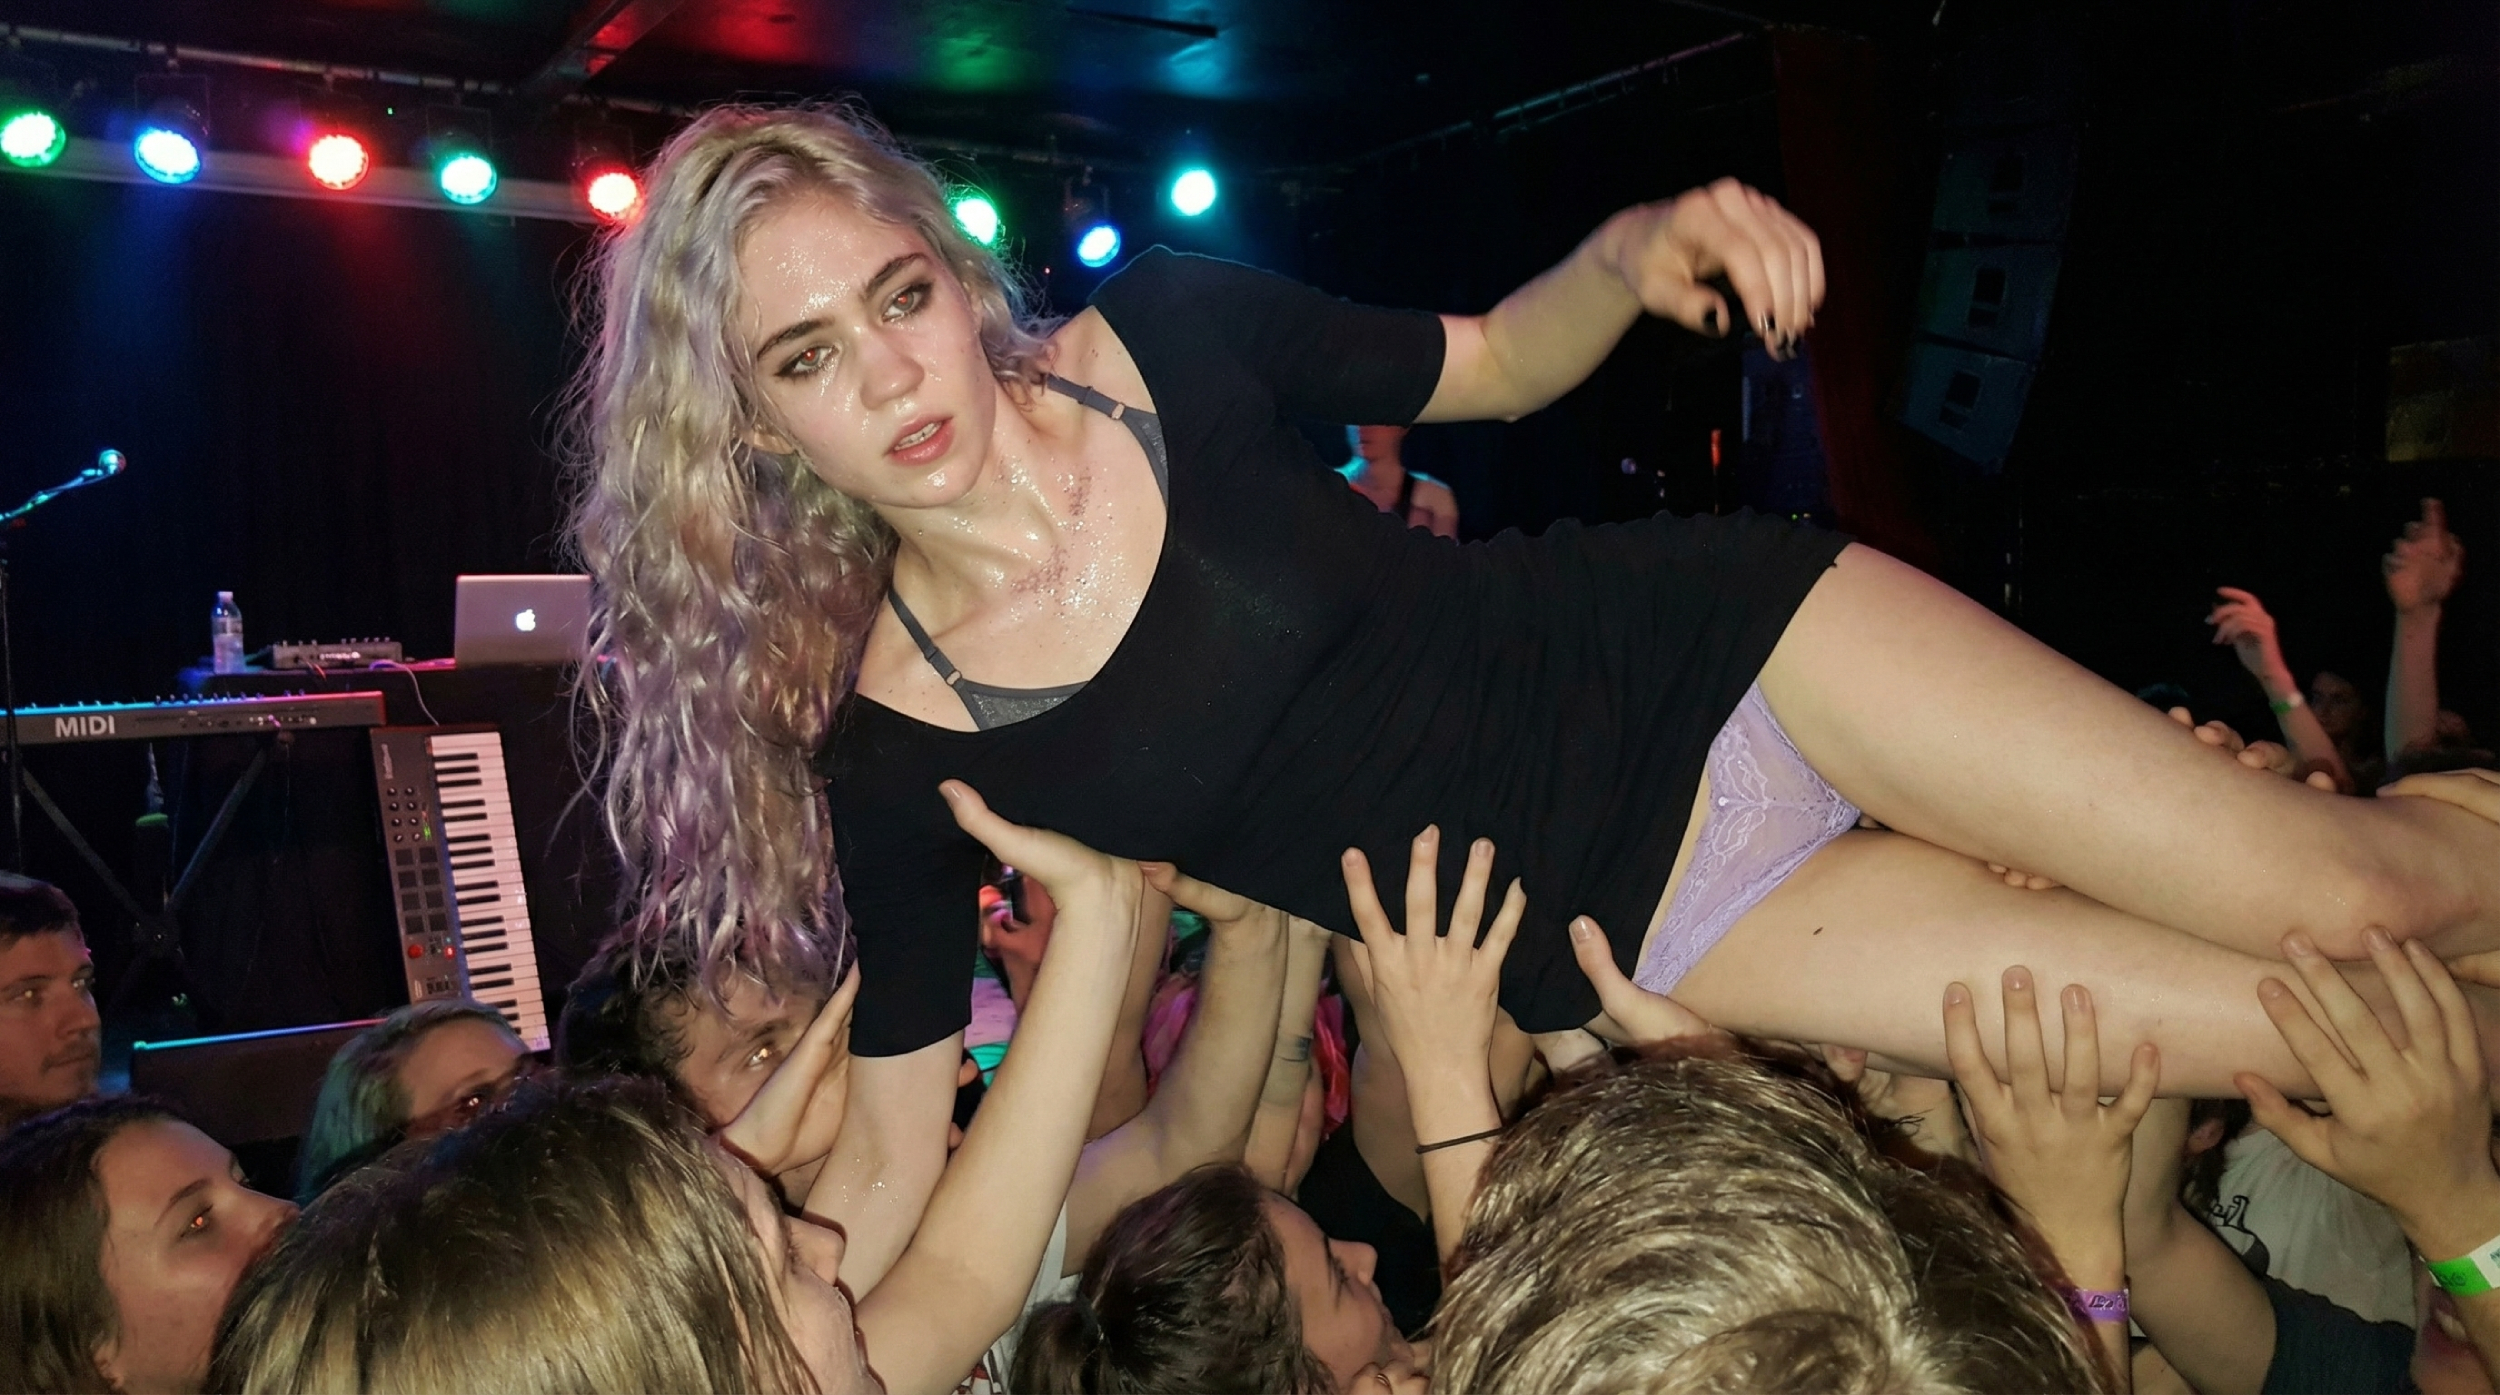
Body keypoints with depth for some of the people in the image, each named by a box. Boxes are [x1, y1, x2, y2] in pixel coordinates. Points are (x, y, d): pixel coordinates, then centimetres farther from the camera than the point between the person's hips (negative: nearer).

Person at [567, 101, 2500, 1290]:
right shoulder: (889, 758, -11)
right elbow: (893, 1172, 0)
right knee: (2301, 1032, -4)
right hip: (1636, 937, 0)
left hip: (1715, 654, 1)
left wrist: (1637, 254, -14)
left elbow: (1498, 365, 5)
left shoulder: (1167, 332, -10)